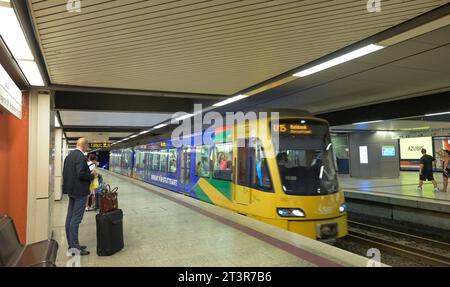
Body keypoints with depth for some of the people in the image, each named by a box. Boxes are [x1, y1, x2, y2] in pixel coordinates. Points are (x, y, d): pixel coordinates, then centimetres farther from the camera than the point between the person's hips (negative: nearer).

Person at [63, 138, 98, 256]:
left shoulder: (69, 155, 11)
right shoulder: (81, 156, -18)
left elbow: (65, 172, 16)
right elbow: (81, 174, -25)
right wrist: (92, 176, -9)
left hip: (71, 190, 10)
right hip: (79, 191, -10)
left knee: (70, 217, 13)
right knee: (76, 219, -4)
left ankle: (71, 244, 22)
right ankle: (74, 246, 2)